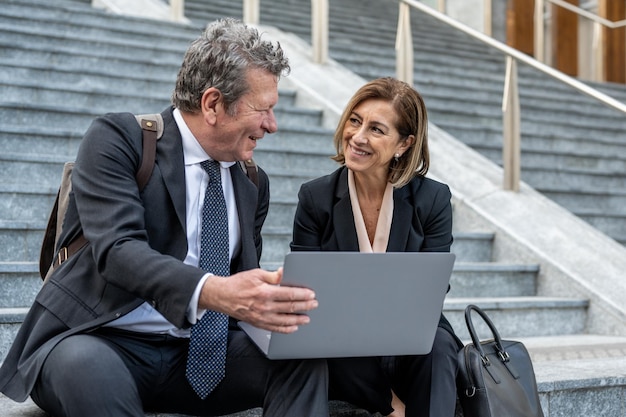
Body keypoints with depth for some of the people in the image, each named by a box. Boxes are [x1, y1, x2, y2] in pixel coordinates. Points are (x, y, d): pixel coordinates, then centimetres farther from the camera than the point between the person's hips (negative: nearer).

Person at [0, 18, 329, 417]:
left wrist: (282, 301, -11)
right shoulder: (116, 139, -7)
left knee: (303, 354, -20)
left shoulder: (253, 184, 12)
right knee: (87, 366, -38)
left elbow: (243, 286, 13)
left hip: (198, 354, 5)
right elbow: (118, 248, -22)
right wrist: (212, 291, -39)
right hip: (100, 343, -4)